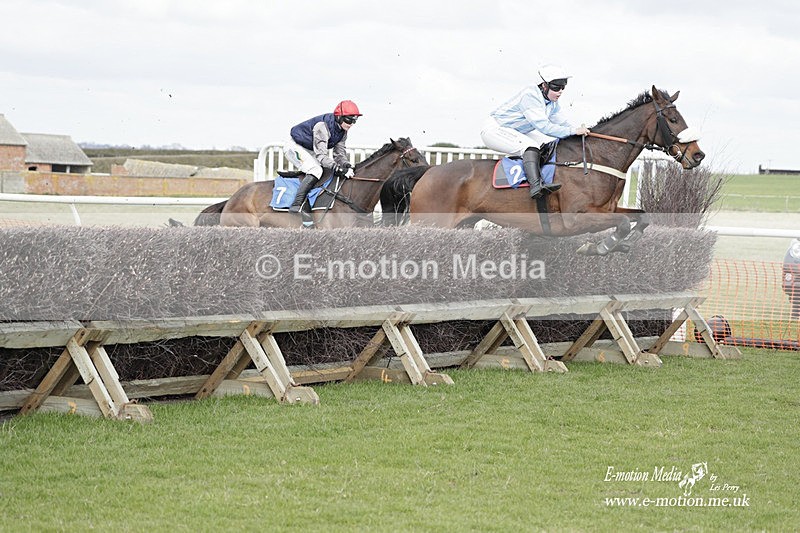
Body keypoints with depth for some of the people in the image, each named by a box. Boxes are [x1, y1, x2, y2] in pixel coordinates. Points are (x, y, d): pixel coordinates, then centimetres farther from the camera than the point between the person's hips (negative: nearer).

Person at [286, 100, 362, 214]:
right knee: (316, 170, -29)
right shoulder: (322, 126, -32)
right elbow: (321, 155, -36)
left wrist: (347, 165, -27)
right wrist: (338, 168, -46)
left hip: (309, 151, 10)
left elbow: (339, 152, -5)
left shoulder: (342, 131, -4)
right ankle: (295, 205, -36)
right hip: (295, 147, -10)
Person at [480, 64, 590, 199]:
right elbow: (543, 126, -34)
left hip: (518, 132, 10)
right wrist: (573, 131, -33)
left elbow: (562, 123, 8)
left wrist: (579, 131, -10)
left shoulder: (552, 102, 1)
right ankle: (536, 186, -46)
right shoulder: (530, 95, -28)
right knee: (531, 146, -32)